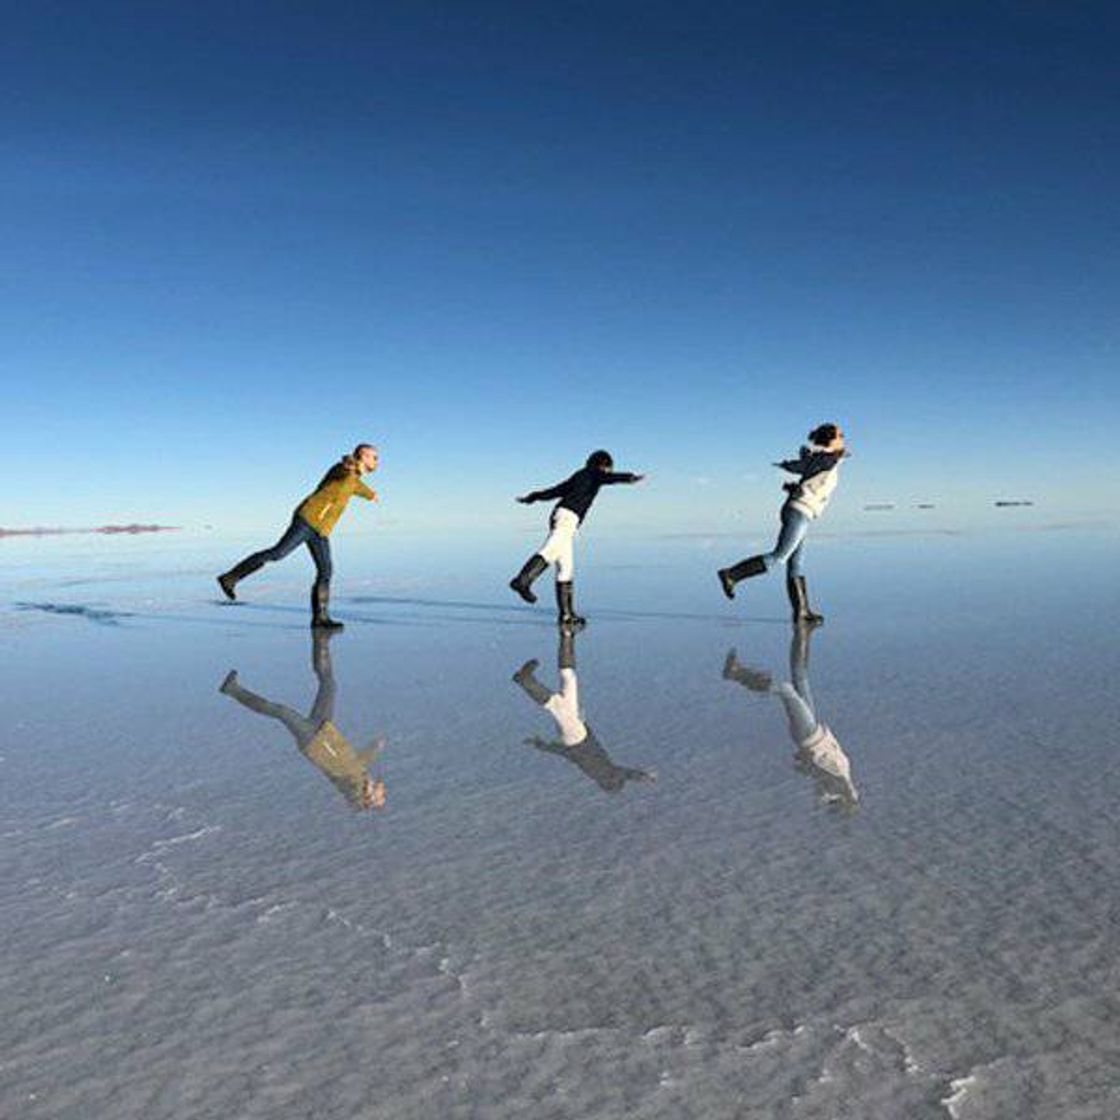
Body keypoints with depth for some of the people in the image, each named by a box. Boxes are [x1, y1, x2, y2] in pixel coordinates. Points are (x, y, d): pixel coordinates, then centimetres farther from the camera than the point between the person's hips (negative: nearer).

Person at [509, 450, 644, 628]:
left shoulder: (576, 478, 31)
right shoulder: (592, 473, 10)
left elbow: (554, 490, 41)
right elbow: (608, 478, -13)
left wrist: (531, 498, 54)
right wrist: (629, 477, -28)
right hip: (568, 517, -8)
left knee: (566, 568, 7)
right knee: (549, 552, -28)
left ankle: (566, 614, 7)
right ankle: (522, 581, -48)